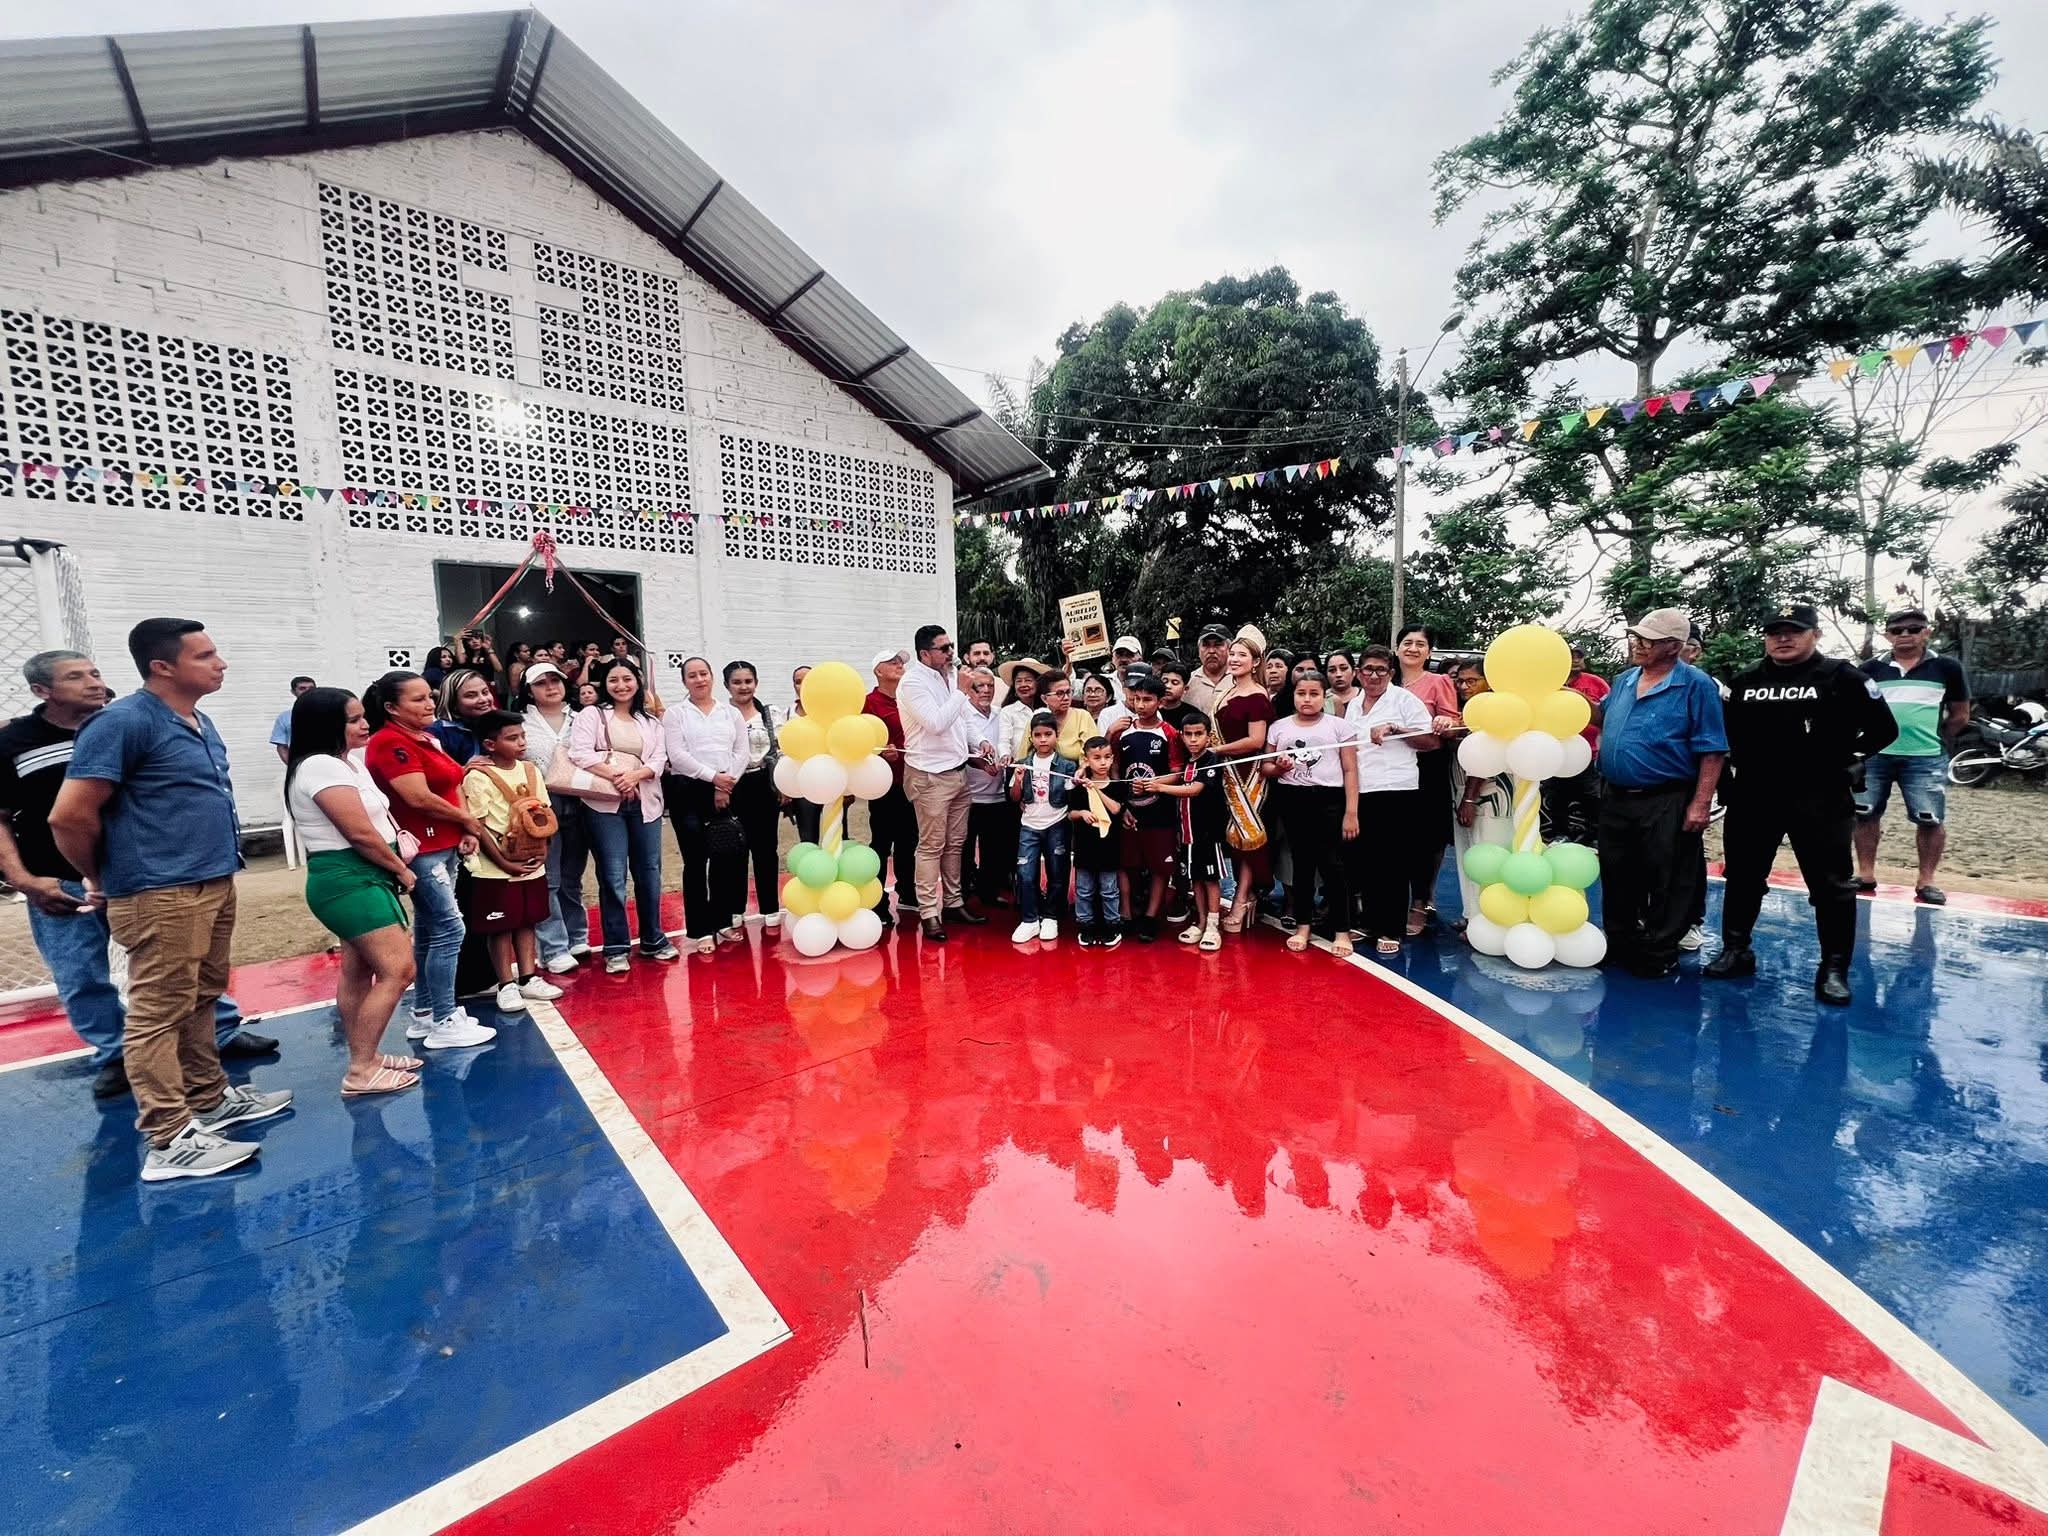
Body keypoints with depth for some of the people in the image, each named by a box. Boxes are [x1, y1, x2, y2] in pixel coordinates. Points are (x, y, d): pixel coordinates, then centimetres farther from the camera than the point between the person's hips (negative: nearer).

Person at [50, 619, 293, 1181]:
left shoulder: (201, 724, 13)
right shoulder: (124, 722, -14)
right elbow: (70, 816, -15)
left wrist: (217, 872, 18)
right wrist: (102, 879, 0)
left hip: (214, 885, 8)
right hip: (160, 896, -8)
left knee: (200, 1001, 17)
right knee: (159, 1014, -2)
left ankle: (210, 1099, 29)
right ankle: (170, 1141, 4)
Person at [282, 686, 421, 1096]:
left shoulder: (346, 763, 15)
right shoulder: (323, 768, -18)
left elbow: (375, 819, 18)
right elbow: (361, 834, -20)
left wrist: (400, 837, -3)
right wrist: (401, 870, -7)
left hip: (360, 879, 11)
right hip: (349, 881, -11)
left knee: (359, 972, 15)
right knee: (398, 969, -12)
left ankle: (365, 1057, 25)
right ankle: (361, 1072, -5)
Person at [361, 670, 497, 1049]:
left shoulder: (427, 738, 14)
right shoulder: (389, 742, -14)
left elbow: (451, 786, 16)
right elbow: (419, 798, -22)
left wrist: (466, 830, 0)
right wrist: (467, 820, -8)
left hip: (444, 846, 9)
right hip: (421, 849, -9)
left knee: (429, 930, 14)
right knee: (450, 930, -8)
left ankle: (424, 1014, 24)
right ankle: (445, 1023, 0)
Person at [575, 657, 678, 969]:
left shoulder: (651, 722, 16)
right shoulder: (592, 715, 6)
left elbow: (659, 760, 5)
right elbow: (580, 753, -7)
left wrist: (635, 775, -13)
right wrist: (614, 776, -15)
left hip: (645, 803, 3)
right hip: (605, 803, -3)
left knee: (649, 872, 8)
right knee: (613, 876, -4)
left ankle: (652, 940, 21)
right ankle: (616, 948, 6)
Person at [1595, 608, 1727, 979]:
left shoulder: (1696, 686, -9)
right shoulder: (1624, 680, 9)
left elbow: (1711, 751, -12)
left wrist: (1700, 804, -17)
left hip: (1667, 804, -6)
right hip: (1615, 798, 6)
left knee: (1666, 882, 4)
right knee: (1617, 877, 15)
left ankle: (1660, 953, 17)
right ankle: (1620, 943, 30)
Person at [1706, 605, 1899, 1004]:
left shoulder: (1842, 677, -2)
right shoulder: (1745, 682, 9)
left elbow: (1884, 729, -2)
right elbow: (1726, 733, 18)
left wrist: (1842, 759, -4)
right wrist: (1735, 769, 8)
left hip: (1819, 800, -3)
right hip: (1752, 798, 4)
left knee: (1831, 886, 1)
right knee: (1742, 878, 11)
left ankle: (1834, 968, 11)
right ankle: (1735, 951, 23)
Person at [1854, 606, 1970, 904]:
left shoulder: (1946, 667, 3)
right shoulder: (1871, 668, 5)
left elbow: (1960, 715, 10)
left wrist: (1935, 739, 10)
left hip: (1925, 758, -1)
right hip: (1874, 755, 1)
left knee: (1931, 819, -1)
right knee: (1864, 814, 5)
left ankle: (1925, 880, 11)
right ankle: (1866, 874, 16)